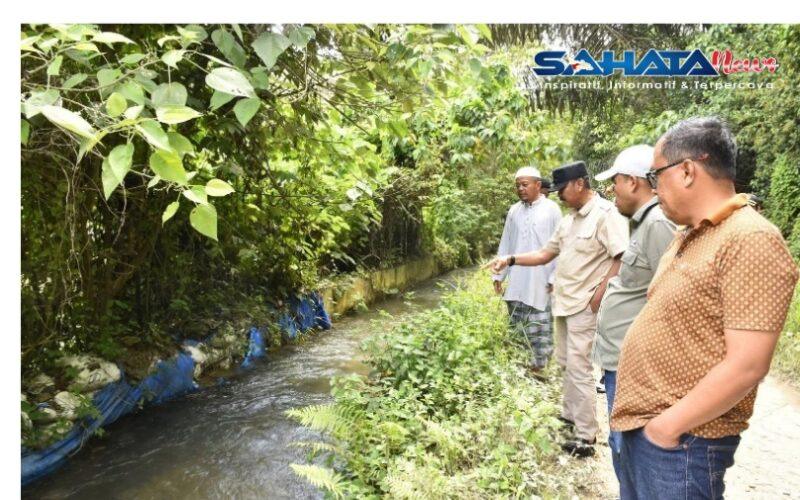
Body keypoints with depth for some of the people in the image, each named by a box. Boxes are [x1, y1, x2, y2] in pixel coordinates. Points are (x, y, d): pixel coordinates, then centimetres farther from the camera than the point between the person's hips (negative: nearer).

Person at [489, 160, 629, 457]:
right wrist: (510, 260, 7)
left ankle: (586, 437, 5)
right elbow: (545, 255, 17)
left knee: (579, 369, -5)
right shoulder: (569, 220, 14)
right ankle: (569, 415, 34)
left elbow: (622, 259, -19)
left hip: (584, 306, -9)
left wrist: (599, 295, -18)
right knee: (566, 363, 18)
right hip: (564, 302, 9)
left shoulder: (605, 214, -14)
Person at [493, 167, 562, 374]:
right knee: (517, 329, 11)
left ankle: (538, 367, 14)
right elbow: (505, 245, 13)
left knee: (540, 331, 2)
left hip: (540, 282, -4)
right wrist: (499, 274, 11)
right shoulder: (513, 211, 9)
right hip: (516, 282, 4)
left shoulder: (551, 209, -3)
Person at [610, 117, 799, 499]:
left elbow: (747, 366, -24)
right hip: (639, 426, 9)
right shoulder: (689, 235, 11)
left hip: (678, 441, -8)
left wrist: (667, 425, -18)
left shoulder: (751, 241, -19)